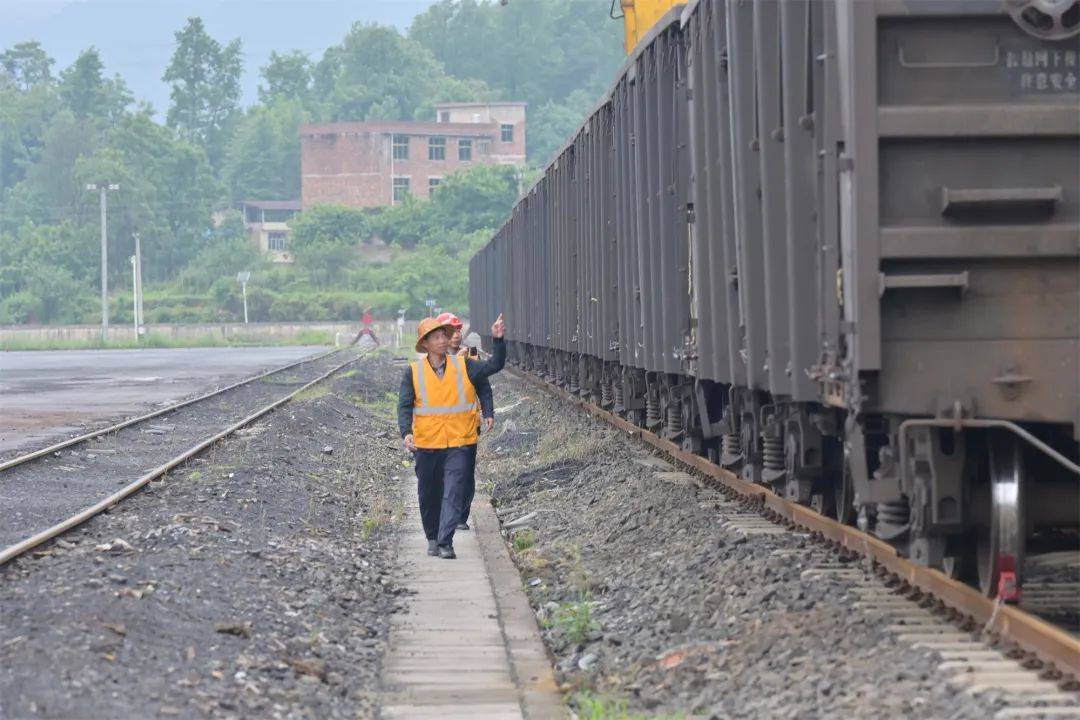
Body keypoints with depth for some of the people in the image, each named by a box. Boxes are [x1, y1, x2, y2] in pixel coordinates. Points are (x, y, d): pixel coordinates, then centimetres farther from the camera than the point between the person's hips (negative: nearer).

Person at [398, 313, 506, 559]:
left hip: (459, 443, -1)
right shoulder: (414, 372, -1)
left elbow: (494, 365, -3)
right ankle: (432, 538, 30)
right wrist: (406, 432, -16)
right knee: (429, 496, 12)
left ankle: (445, 543, -13)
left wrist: (498, 340, -18)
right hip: (427, 444, 1)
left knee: (453, 494, -11)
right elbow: (405, 405, -2)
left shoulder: (464, 367, 1)